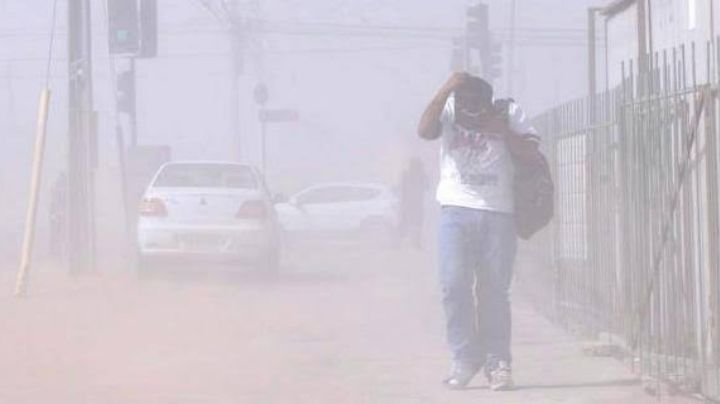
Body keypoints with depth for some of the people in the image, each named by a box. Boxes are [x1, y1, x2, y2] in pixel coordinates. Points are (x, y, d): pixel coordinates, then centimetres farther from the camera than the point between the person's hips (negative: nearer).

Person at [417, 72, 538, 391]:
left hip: (499, 213, 0)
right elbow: (424, 131, -15)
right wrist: (446, 89, -19)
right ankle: (464, 359, -1)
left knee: (494, 290, -1)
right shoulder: (448, 110, 4)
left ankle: (497, 363, 6)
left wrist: (506, 131, -12)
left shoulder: (508, 113, 7)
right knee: (454, 284, -10)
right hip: (456, 211, 0)